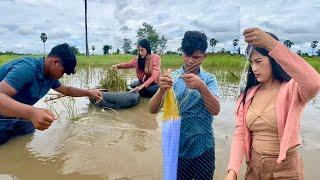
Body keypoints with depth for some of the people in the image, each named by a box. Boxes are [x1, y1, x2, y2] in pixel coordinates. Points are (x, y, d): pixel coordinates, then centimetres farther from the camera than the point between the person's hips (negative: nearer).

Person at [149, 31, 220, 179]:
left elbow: (216, 110, -18)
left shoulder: (209, 79, -3)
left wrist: (201, 86, -34)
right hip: (177, 147, 0)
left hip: (203, 147, 0)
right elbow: (153, 109, -13)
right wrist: (162, 89, -33)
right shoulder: (172, 78, -4)